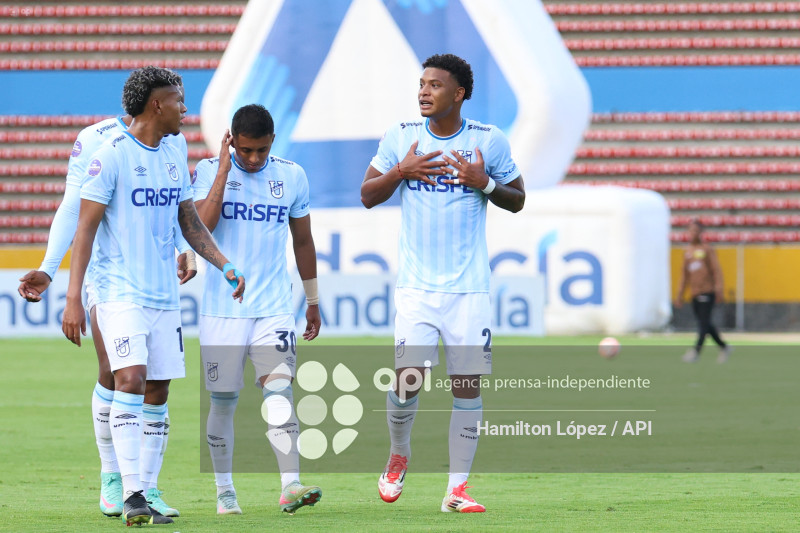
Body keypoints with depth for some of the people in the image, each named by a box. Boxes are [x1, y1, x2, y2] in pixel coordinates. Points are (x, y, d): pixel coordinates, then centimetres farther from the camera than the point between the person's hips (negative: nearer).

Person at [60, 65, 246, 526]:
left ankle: (148, 493, 12)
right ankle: (131, 495, -18)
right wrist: (73, 297, -15)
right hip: (121, 293, -7)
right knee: (130, 380, -17)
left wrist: (226, 266, 9)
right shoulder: (112, 156, -10)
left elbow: (191, 223, 21)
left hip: (164, 295, 7)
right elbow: (86, 228, -10)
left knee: (159, 391, 6)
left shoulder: (175, 158, 12)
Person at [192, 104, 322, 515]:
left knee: (279, 390, -15)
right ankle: (224, 491, 16)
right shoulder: (209, 171, -1)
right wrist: (224, 170, -16)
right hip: (221, 308, -1)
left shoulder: (292, 176, 6)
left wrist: (312, 301, 19)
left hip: (274, 308, 1)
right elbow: (201, 226, -17)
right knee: (223, 400, 4)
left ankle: (290, 486, -22)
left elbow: (302, 240, 16)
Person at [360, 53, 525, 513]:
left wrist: (484, 183, -11)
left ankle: (457, 488, 4)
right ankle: (399, 454, 20)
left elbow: (518, 201, 8)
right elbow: (368, 196, 8)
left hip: (470, 286, 0)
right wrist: (400, 172, -11)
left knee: (467, 384, -3)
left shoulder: (489, 141, 1)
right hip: (417, 284, 0)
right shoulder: (400, 138, 3)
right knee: (408, 377, -10)